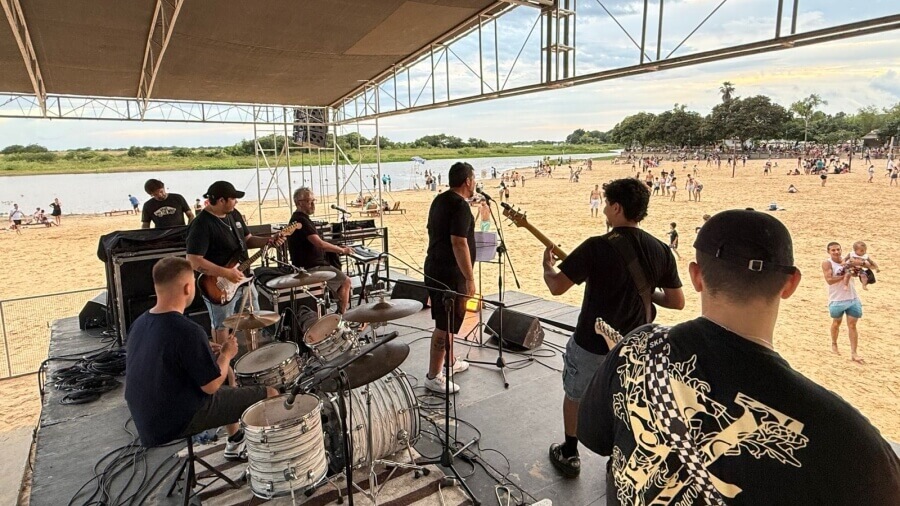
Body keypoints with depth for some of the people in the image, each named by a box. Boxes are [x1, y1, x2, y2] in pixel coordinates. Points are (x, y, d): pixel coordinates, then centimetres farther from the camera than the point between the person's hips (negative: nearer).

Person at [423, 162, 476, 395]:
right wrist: (470, 278, -21)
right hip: (450, 274, -10)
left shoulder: (439, 200, 12)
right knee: (445, 325, -2)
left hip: (435, 268, 10)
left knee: (447, 320, 21)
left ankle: (449, 363, 35)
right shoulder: (460, 205, -17)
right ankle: (433, 376, 5)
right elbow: (459, 243, -24)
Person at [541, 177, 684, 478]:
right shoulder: (661, 250, -7)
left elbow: (556, 286, -18)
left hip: (591, 344, -4)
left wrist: (546, 265, 2)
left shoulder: (597, 247, -22)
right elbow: (677, 302, -1)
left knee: (575, 397, 20)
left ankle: (569, 455, 35)